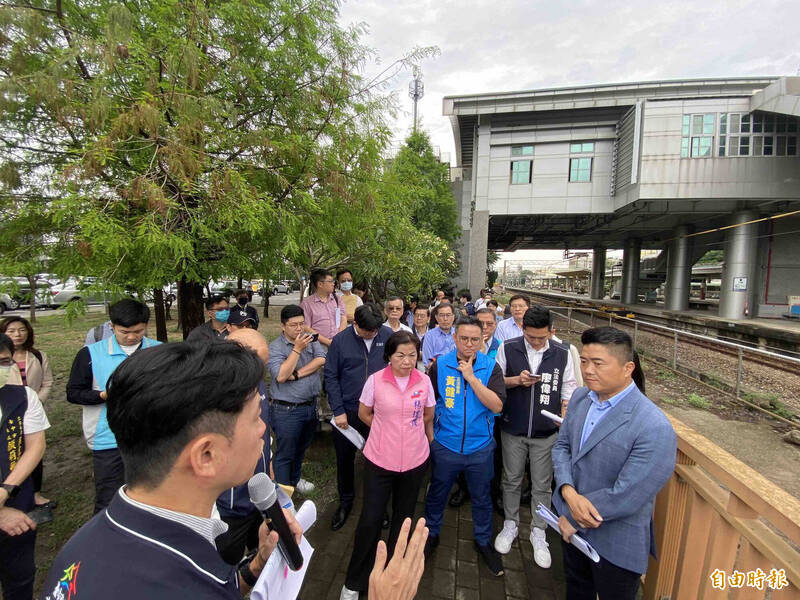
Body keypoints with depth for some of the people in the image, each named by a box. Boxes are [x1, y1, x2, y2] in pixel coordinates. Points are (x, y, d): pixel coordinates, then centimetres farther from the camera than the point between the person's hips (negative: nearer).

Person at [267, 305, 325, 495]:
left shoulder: (310, 340, 2)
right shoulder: (275, 347, -13)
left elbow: (321, 360, -11)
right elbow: (281, 376, -24)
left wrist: (297, 374, -19)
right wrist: (297, 349, -24)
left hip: (310, 406, 6)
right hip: (286, 410, -5)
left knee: (301, 448, 25)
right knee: (285, 453, 8)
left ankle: (295, 479, 47)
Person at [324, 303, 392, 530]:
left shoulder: (388, 336, -6)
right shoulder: (340, 340, -9)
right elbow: (331, 376, -4)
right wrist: (338, 410, -7)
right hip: (347, 411, 0)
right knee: (345, 459, 16)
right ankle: (345, 502, 41)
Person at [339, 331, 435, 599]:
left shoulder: (424, 381, -8)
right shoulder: (375, 380, -13)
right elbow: (364, 414, 2)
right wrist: (388, 431, 5)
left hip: (414, 460, 2)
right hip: (379, 459, -2)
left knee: (403, 517, 21)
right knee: (370, 520, 4)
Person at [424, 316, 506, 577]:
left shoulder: (491, 367, -10)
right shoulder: (440, 366, -10)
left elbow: (497, 405, -20)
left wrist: (471, 377, -26)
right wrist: (429, 431, 0)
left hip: (480, 448, 0)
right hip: (445, 445, 0)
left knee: (481, 497, 20)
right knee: (437, 493, 20)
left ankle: (483, 541, 46)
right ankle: (431, 533, 46)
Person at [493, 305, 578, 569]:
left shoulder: (562, 353, -5)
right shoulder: (507, 348, -7)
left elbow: (569, 388, 3)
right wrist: (517, 380, -17)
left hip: (546, 432, 0)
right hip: (513, 429, 0)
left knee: (542, 485, 13)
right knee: (512, 480, 16)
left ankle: (538, 533, 35)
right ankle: (510, 524, 38)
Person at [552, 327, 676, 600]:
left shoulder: (654, 429, -29)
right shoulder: (580, 396, -7)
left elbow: (626, 497, -27)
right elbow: (561, 446, -1)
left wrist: (572, 518, -14)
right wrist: (569, 493, -19)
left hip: (616, 546, -5)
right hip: (572, 526, 6)